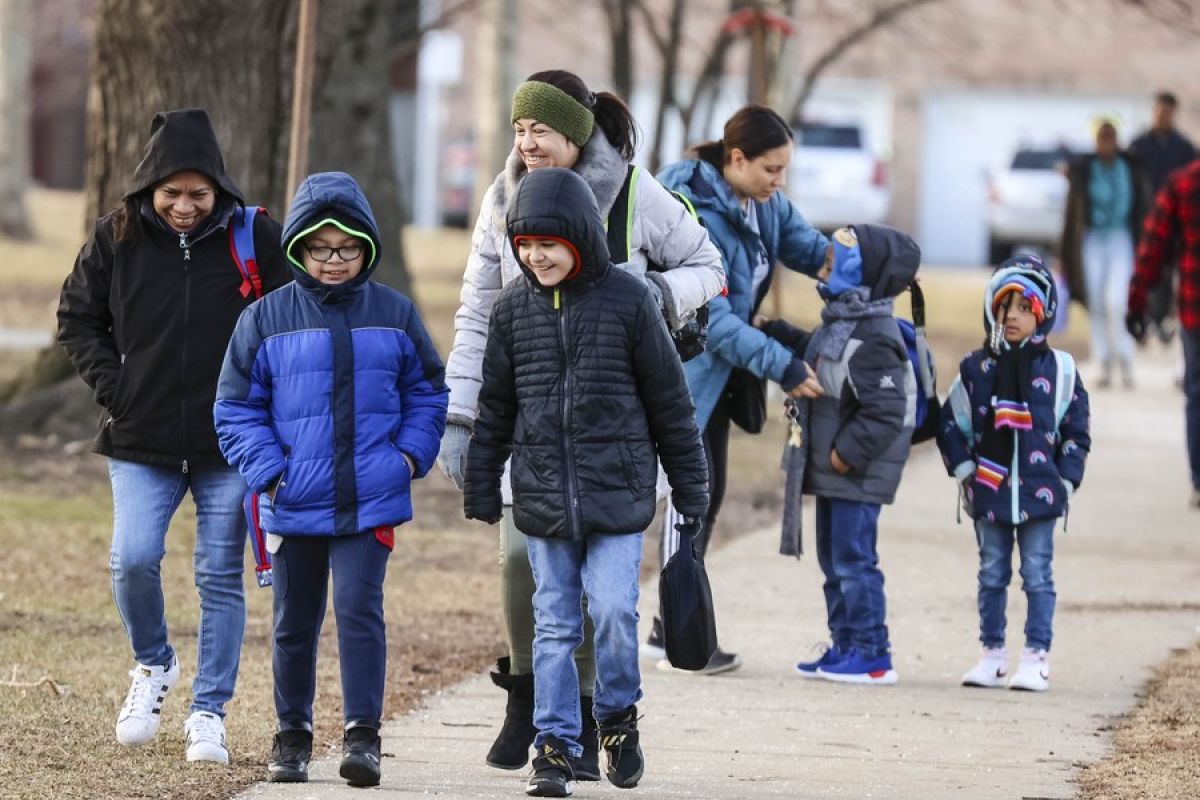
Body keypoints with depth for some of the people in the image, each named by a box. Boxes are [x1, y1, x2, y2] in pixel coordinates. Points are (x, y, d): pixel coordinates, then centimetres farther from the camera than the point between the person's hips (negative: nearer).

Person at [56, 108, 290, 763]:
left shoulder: (255, 238, -5)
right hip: (141, 441, 1)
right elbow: (76, 319, 10)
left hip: (229, 443, -1)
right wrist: (113, 387, -2)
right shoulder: (117, 237, -1)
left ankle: (208, 713, 12)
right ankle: (153, 665, 16)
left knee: (221, 577, 1)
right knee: (133, 560, -13)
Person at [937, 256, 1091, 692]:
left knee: (1037, 575, 0)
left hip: (1039, 491, -2)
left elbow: (1077, 430, 4)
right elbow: (950, 423, 9)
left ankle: (1036, 657, 4)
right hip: (989, 491, 2)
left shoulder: (1059, 370, 0)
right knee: (992, 574, 8)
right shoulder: (976, 369, 3)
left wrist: (1065, 480, -2)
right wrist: (963, 468, -1)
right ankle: (992, 654, 15)